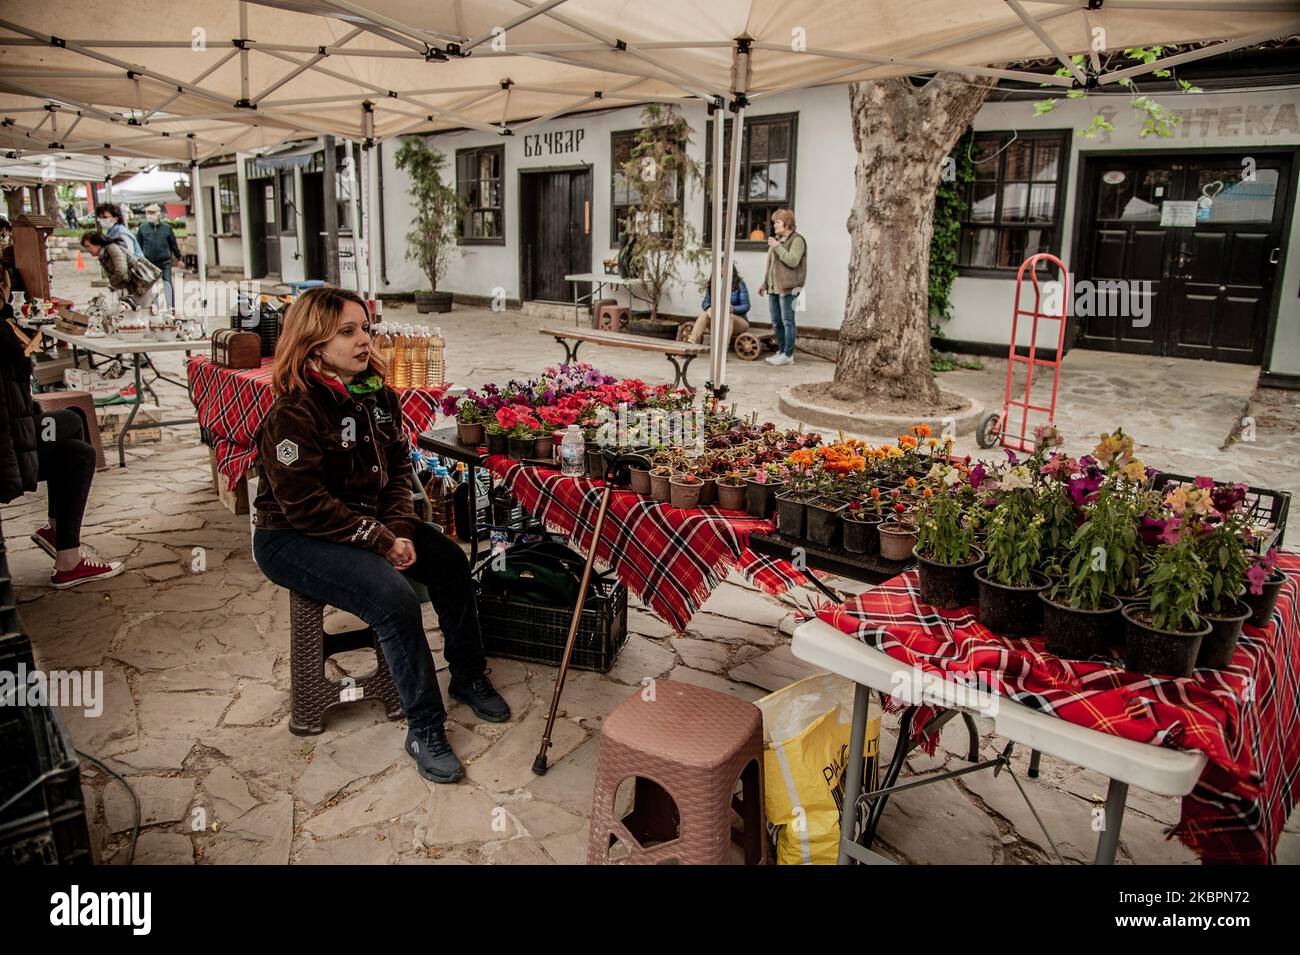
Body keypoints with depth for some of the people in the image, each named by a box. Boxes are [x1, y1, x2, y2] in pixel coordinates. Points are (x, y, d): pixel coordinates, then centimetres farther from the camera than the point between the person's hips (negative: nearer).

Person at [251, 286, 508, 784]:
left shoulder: (379, 396, 1)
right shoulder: (292, 414, -22)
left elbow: (398, 468, 5)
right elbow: (306, 506, -25)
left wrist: (399, 528, -12)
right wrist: (379, 540, -23)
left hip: (369, 521, 8)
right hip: (292, 538, -8)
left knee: (449, 559, -6)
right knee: (395, 599, -27)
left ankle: (468, 677, 14)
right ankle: (424, 730, -13)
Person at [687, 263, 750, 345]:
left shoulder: (739, 284, -5)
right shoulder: (712, 283, 5)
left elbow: (746, 306, -8)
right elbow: (705, 302, 2)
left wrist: (733, 309, -29)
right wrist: (709, 308, -23)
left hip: (737, 318, -3)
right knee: (704, 314, -26)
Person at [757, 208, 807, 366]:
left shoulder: (797, 240, -7)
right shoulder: (777, 239, 18)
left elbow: (793, 261, -21)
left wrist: (777, 247, -18)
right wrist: (765, 284, 23)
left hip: (787, 288, -8)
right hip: (774, 288, 8)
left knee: (787, 322, -5)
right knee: (776, 322, 11)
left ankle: (788, 355, -1)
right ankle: (781, 351, 21)